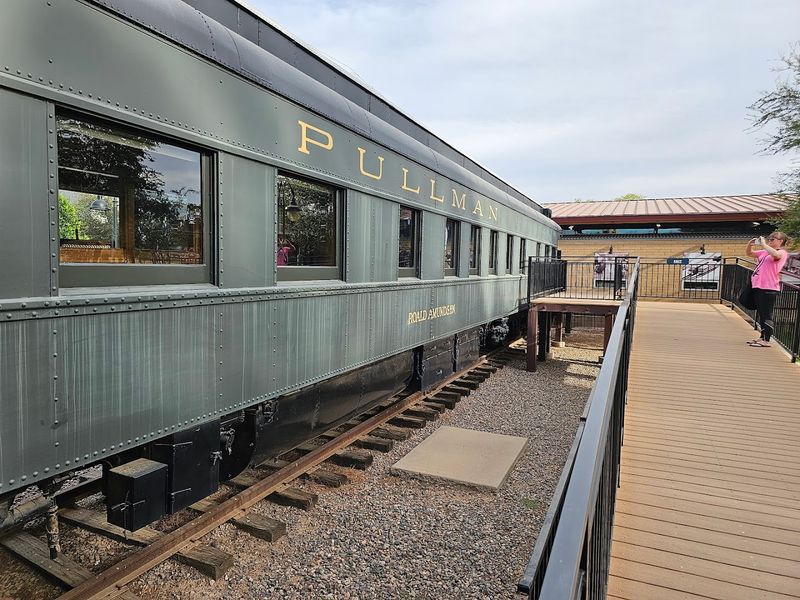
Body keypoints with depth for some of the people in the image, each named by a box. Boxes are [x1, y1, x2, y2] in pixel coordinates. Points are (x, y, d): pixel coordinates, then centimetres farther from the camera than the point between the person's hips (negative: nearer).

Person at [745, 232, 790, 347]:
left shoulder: (782, 253, -5)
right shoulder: (765, 252, 16)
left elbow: (775, 254, -29)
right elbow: (749, 253, 27)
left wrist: (763, 244, -19)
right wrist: (750, 244, 7)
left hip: (769, 288, -8)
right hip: (758, 286, 8)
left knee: (766, 315, -5)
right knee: (761, 314, 15)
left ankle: (766, 340, -1)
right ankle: (762, 337, 24)